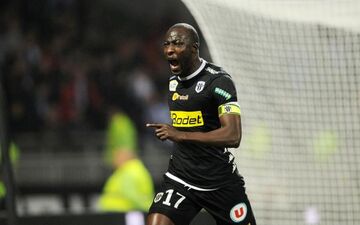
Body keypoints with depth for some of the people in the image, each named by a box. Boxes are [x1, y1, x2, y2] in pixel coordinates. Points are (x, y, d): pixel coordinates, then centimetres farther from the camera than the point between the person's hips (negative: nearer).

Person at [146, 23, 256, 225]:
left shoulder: (218, 80, -15)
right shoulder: (174, 81, 9)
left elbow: (233, 136, -27)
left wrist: (180, 135, -32)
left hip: (221, 182, -5)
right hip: (180, 177, 5)